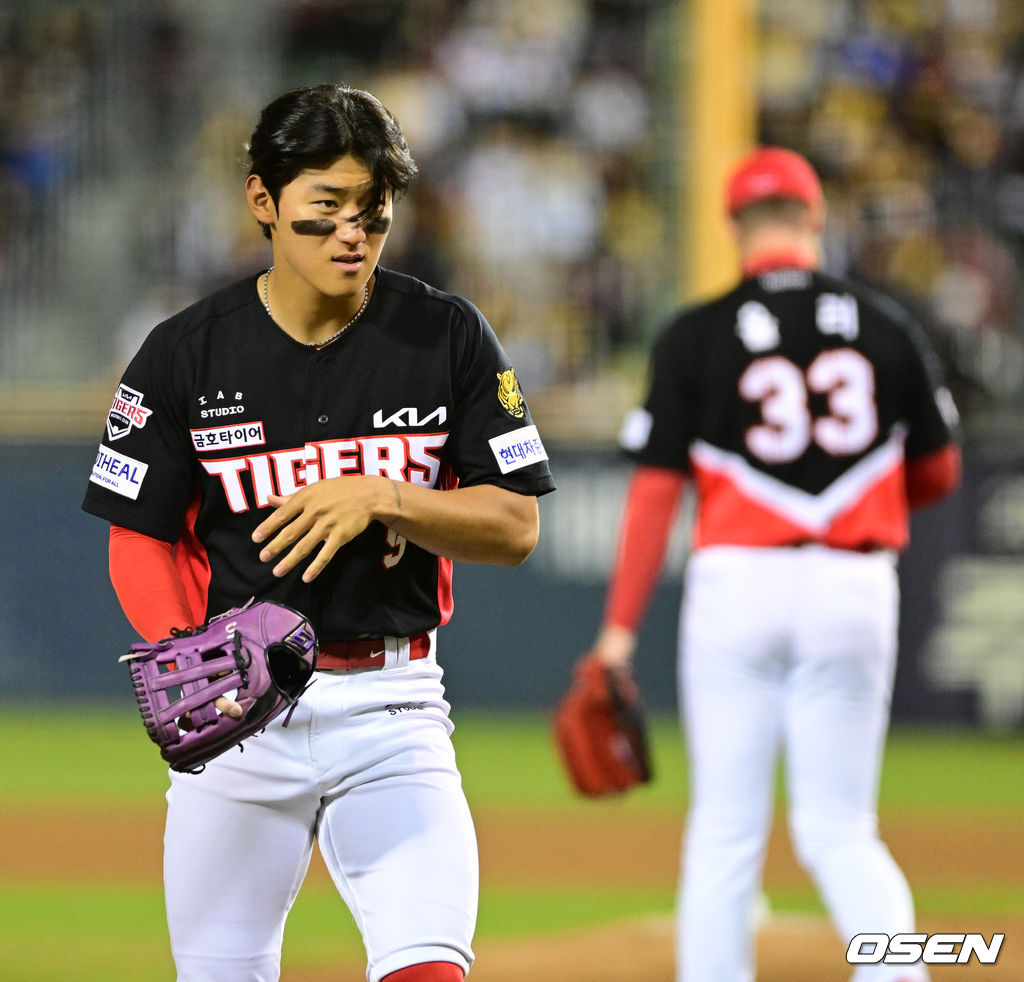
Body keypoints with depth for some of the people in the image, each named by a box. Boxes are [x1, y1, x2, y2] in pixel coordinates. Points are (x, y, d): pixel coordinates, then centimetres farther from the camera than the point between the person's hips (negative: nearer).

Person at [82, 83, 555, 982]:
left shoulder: (448, 336, 0)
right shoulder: (186, 354, -1)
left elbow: (516, 527, 1)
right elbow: (142, 539, 2)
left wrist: (381, 498, -16)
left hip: (391, 705, -1)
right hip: (237, 708, 1)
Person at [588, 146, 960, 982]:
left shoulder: (696, 336, -3)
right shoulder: (887, 327, 3)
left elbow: (655, 487, -5)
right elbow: (940, 472, 12)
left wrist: (620, 627, -2)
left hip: (738, 578, -2)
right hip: (857, 587, 2)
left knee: (726, 828, 6)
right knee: (838, 828, 8)